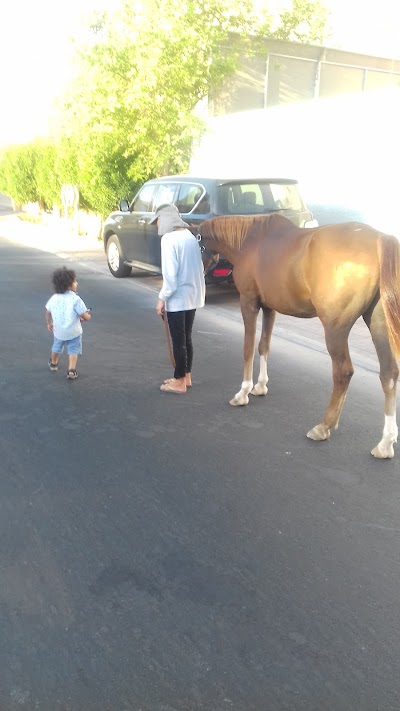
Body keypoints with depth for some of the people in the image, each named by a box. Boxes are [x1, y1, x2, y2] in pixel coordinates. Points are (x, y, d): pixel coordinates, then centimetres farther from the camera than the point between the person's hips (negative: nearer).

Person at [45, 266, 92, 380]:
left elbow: (48, 312, 9)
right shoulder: (75, 299, -21)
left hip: (58, 331, 5)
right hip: (73, 331, -5)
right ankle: (71, 370, -3)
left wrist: (49, 323, 26)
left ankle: (53, 363, 50)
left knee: (56, 347, 28)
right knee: (73, 350, 8)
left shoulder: (54, 298, -4)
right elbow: (85, 316, -21)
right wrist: (88, 316, 3)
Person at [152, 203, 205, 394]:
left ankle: (180, 382, 12)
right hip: (193, 294, 8)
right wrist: (195, 286, 17)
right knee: (186, 338, 17)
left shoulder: (169, 238, -15)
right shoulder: (190, 235, 8)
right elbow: (196, 266, 11)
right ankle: (186, 377, 28)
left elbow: (170, 273, -19)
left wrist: (162, 298, -12)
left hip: (178, 297, -8)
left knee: (178, 340, 2)